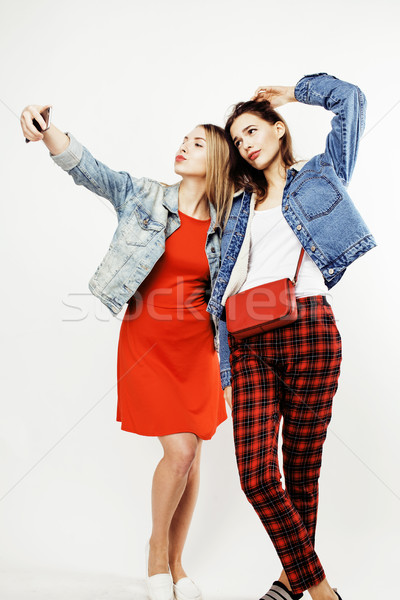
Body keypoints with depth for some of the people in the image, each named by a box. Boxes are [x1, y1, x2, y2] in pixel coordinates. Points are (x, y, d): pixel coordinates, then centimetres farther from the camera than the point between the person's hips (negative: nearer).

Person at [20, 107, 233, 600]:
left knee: (190, 458, 7)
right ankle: (156, 547, 19)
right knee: (180, 451, -10)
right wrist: (44, 129, -32)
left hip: (197, 347, 3)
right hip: (146, 342, -3)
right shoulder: (143, 197, -2)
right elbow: (86, 167, -14)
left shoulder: (223, 229, 3)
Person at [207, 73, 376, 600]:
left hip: (308, 329, -3)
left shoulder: (320, 175, 16)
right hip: (249, 342, 3)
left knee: (301, 468, 3)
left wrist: (291, 93, 25)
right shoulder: (240, 205, 24)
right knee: (256, 475, -8)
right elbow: (227, 278, 19)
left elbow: (350, 98, 10)